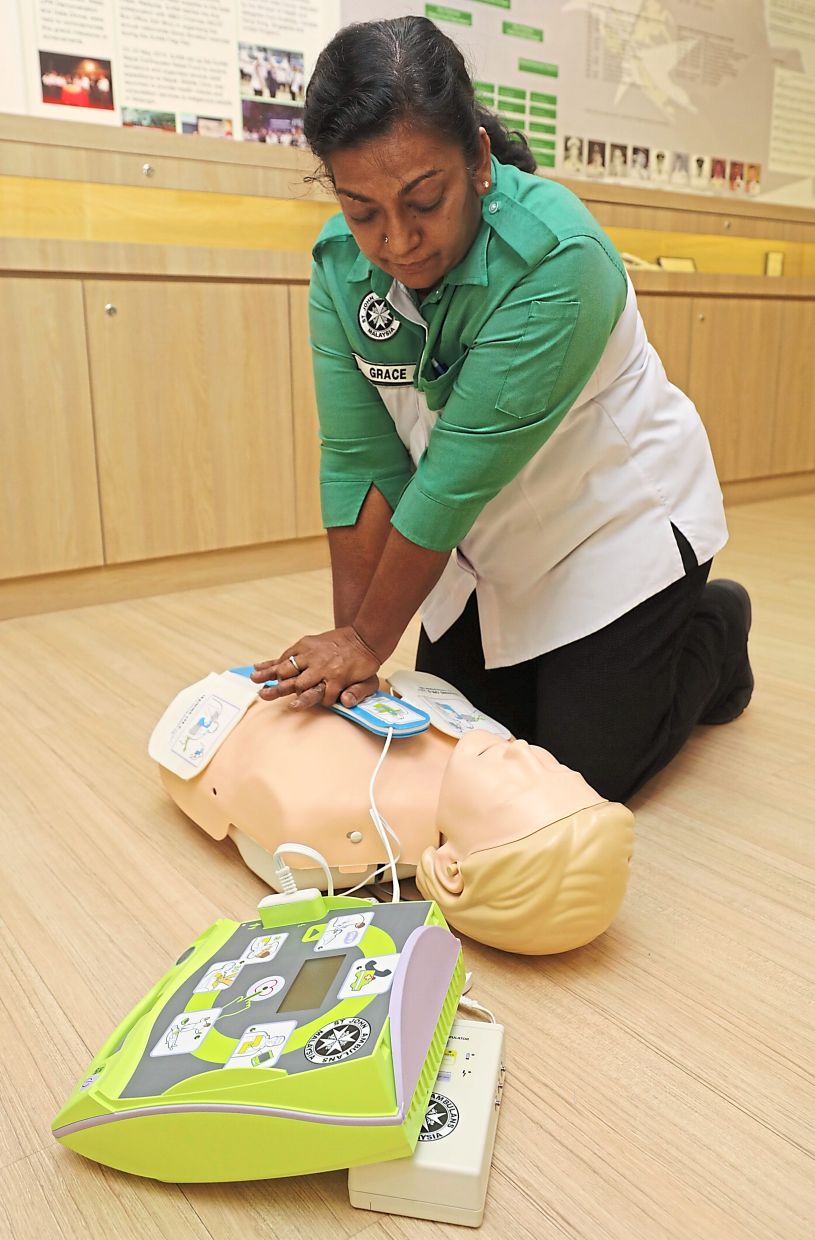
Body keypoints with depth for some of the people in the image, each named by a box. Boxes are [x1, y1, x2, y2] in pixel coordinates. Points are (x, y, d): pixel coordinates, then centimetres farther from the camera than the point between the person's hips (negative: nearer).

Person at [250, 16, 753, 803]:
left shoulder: (554, 257, -31)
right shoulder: (342, 264, -13)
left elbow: (461, 473, -30)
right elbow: (358, 458, -14)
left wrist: (370, 641, -23)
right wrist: (349, 638, -14)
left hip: (616, 524, -5)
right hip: (483, 544, 6)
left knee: (584, 771, 2)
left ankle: (712, 629, 26)